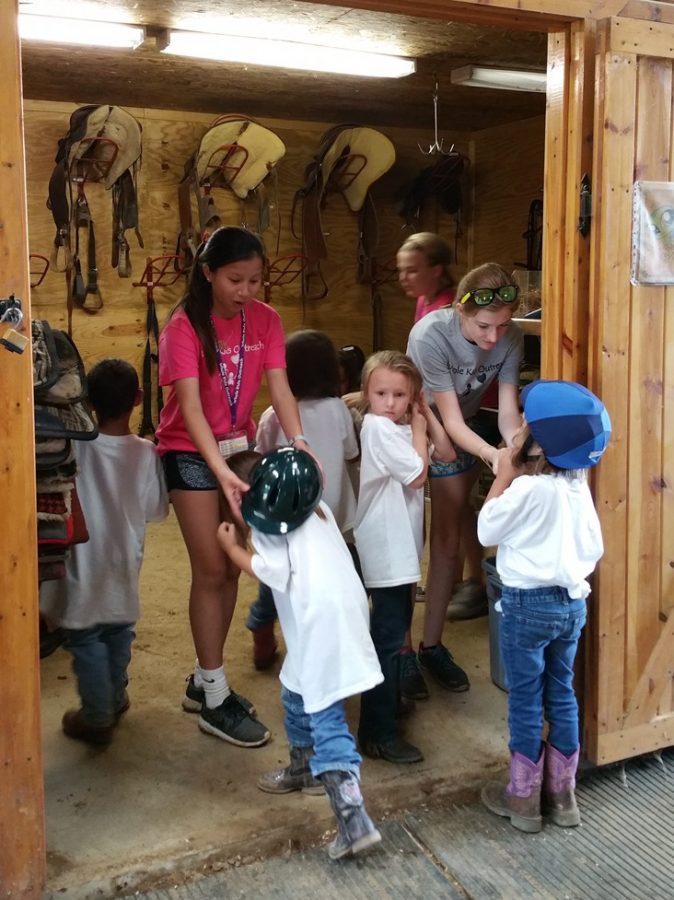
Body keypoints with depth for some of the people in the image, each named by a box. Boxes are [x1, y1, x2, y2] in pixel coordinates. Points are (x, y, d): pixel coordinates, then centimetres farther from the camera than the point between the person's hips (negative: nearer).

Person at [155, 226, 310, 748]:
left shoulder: (265, 320, -4)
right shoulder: (185, 326, -17)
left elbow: (279, 387, -12)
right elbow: (190, 405, -26)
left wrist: (299, 442, -30)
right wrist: (220, 470, -38)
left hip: (240, 445, 5)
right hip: (191, 451, -5)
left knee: (231, 567, 9)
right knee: (211, 571, -6)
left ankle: (204, 680, 25)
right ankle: (215, 700, 6)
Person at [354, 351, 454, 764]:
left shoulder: (399, 426, 10)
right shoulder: (378, 427, -17)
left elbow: (448, 452, 6)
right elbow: (418, 475, -18)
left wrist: (426, 415, 0)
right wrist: (418, 429, -9)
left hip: (401, 546, 10)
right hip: (386, 548, -10)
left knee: (397, 625, 22)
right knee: (388, 635, -6)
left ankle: (388, 696, 39)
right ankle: (379, 733, 0)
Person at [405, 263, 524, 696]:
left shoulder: (511, 338, -20)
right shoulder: (430, 336, -33)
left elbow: (508, 412, -20)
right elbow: (451, 420, -30)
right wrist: (494, 456, -45)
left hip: (463, 431, 4)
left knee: (447, 539, 6)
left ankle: (432, 644, 16)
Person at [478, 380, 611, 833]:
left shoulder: (529, 488, -21)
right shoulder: (578, 485, 1)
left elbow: (487, 531, -9)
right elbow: (594, 548, 7)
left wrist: (504, 475, -6)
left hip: (529, 604, -7)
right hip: (572, 601, 7)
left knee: (526, 700, 6)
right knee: (562, 694, 16)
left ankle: (523, 799, 18)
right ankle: (563, 794, 27)